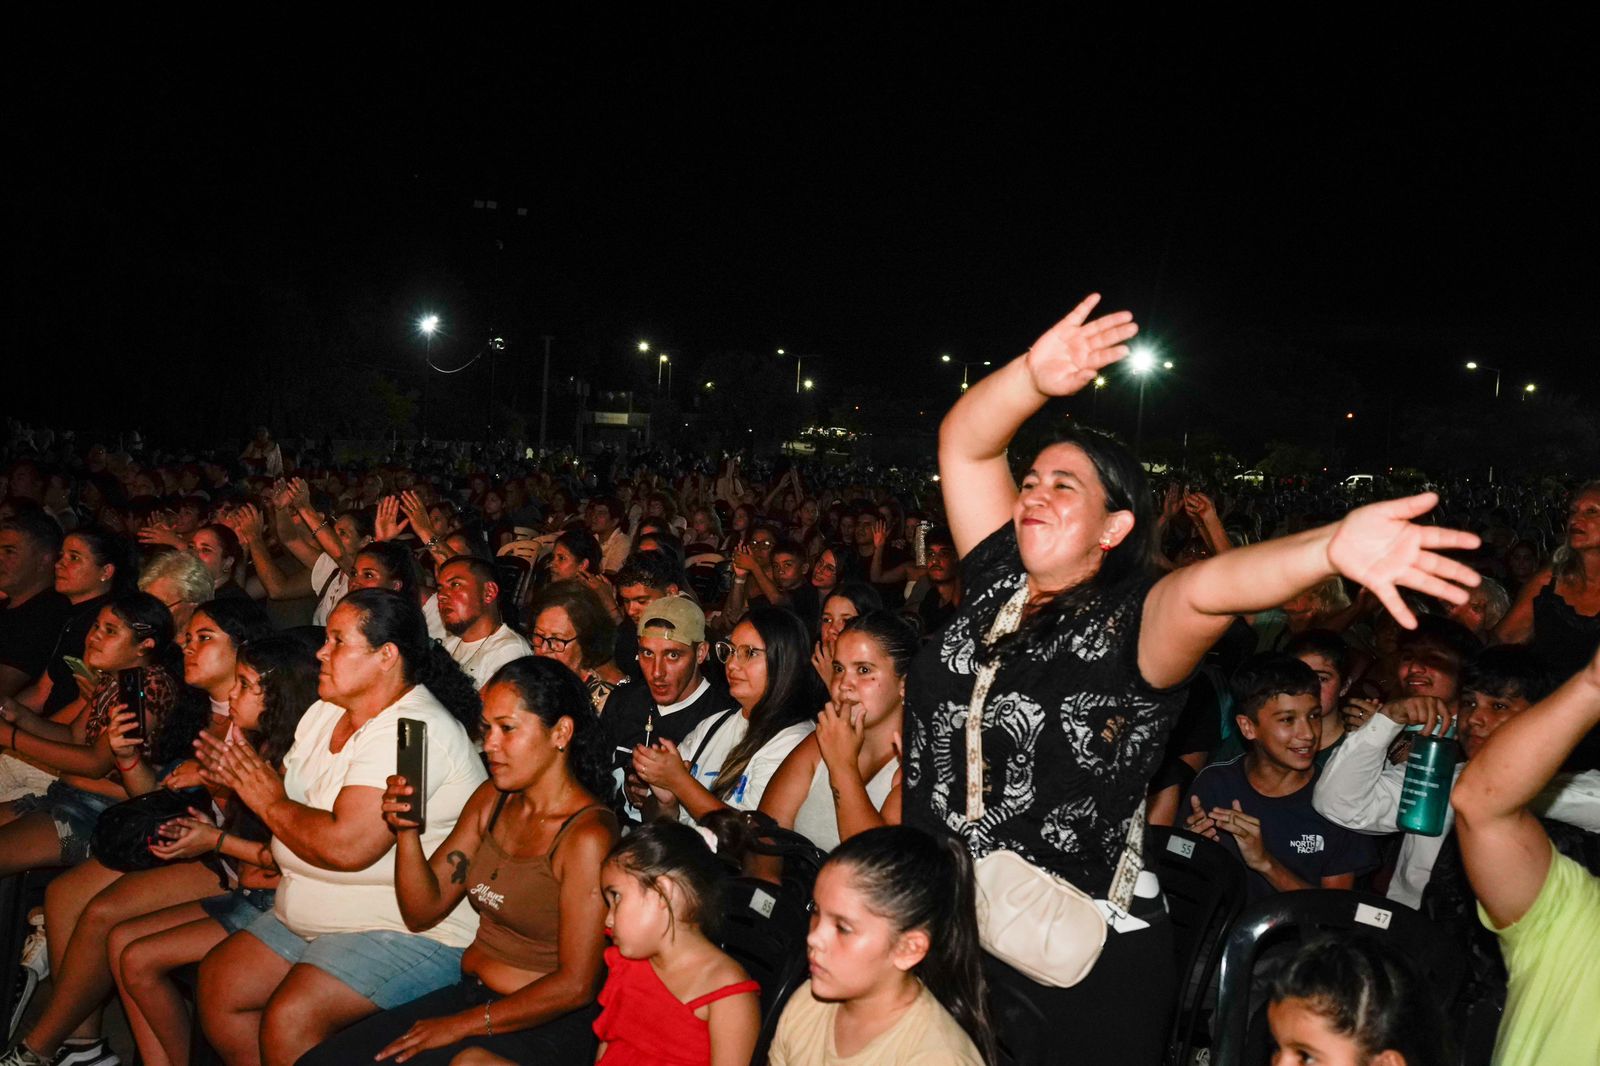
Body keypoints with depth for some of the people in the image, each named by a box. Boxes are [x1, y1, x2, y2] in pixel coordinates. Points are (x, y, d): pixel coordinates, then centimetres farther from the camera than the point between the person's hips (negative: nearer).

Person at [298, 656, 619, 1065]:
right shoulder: (491, 800, 5)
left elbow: (574, 986, -18)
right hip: (468, 994, 7)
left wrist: (463, 1024, -13)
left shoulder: (587, 836, -19)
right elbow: (422, 911, 7)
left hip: (544, 1028, -7)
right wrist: (406, 830, -10)